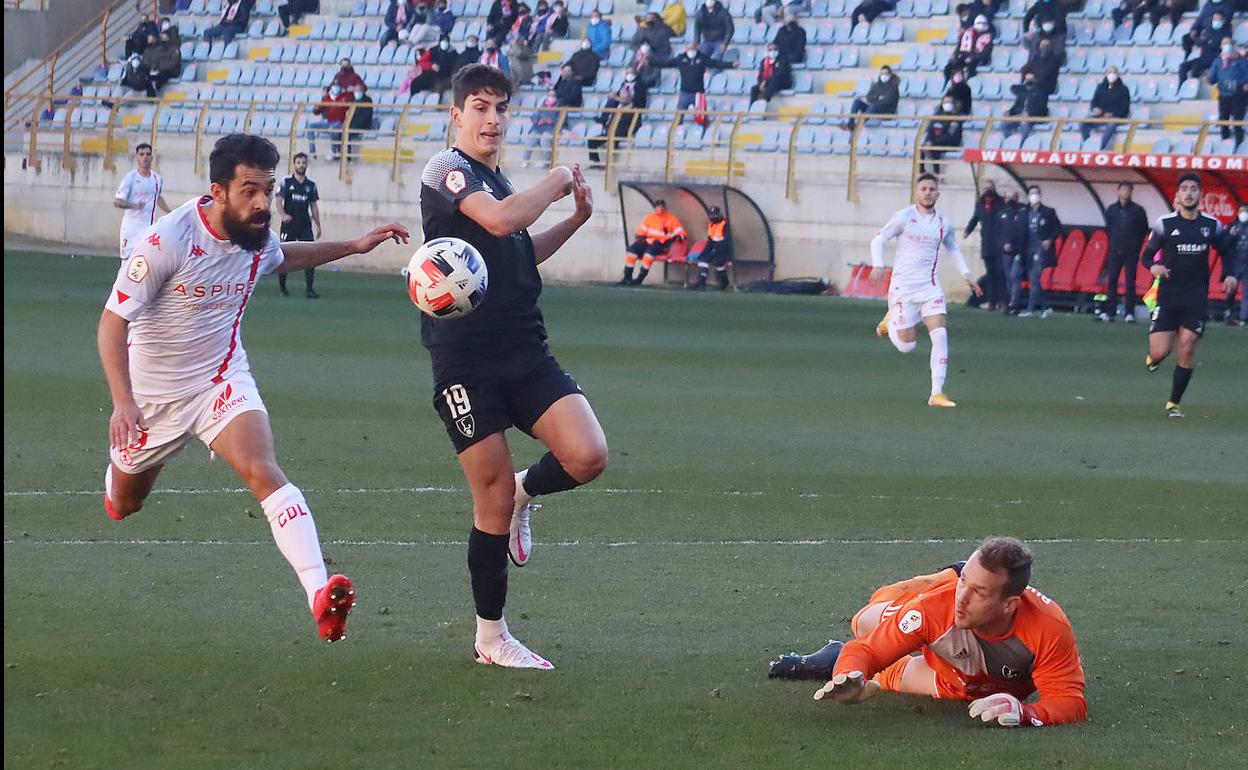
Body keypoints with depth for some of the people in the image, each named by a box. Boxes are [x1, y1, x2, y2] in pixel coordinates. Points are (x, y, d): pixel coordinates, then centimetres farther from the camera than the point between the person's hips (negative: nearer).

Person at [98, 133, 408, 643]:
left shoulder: (256, 237, -6)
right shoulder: (167, 241, -25)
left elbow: (280, 257, 23)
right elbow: (113, 320, -22)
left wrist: (353, 247, 14)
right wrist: (123, 401, -34)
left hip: (222, 380, 2)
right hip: (155, 392, -2)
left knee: (264, 472, -24)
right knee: (123, 505, 18)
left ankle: (319, 592, -42)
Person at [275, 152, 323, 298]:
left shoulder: (311, 185, 10)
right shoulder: (286, 182, 0)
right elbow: (279, 201, -8)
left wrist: (318, 225, 12)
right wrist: (283, 215, -28)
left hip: (305, 226, 2)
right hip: (289, 225, -2)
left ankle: (309, 289, -8)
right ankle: (282, 286, 20)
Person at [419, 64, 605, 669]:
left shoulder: (494, 181, 19)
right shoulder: (447, 170, -6)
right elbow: (501, 220, -25)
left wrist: (574, 220, 21)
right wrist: (557, 182, -10)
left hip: (525, 355, 7)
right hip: (465, 363, -7)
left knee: (588, 456, -15)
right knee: (493, 504, -4)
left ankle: (524, 492, 18)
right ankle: (491, 637, 11)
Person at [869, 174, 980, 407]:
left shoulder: (943, 223, 7)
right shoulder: (904, 217, -6)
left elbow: (953, 249, 24)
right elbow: (879, 240, -1)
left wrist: (966, 275, 17)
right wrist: (878, 266, -17)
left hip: (929, 287, 4)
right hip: (903, 287, -3)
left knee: (940, 335, -13)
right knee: (907, 345, -4)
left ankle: (937, 394, -8)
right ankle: (890, 322, 32)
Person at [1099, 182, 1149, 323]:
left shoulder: (1138, 210, 0)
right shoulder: (1111, 209, 6)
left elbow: (1144, 230, 7)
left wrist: (1136, 243, 2)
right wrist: (1114, 241, 11)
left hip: (1131, 252, -2)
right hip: (1115, 251, 2)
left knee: (1130, 283, -1)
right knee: (1111, 281, 0)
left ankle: (1129, 313, 1)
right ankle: (1108, 312, 4)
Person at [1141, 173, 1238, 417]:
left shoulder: (1212, 225, 4)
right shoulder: (1164, 223, -2)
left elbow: (1226, 251, 20)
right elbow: (1147, 254, 5)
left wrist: (1229, 275, 2)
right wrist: (1153, 265, -18)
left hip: (1197, 300, 1)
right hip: (1168, 296, -1)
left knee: (1187, 352, -5)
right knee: (1159, 353, -9)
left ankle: (1173, 403, 9)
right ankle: (1153, 359, 29)